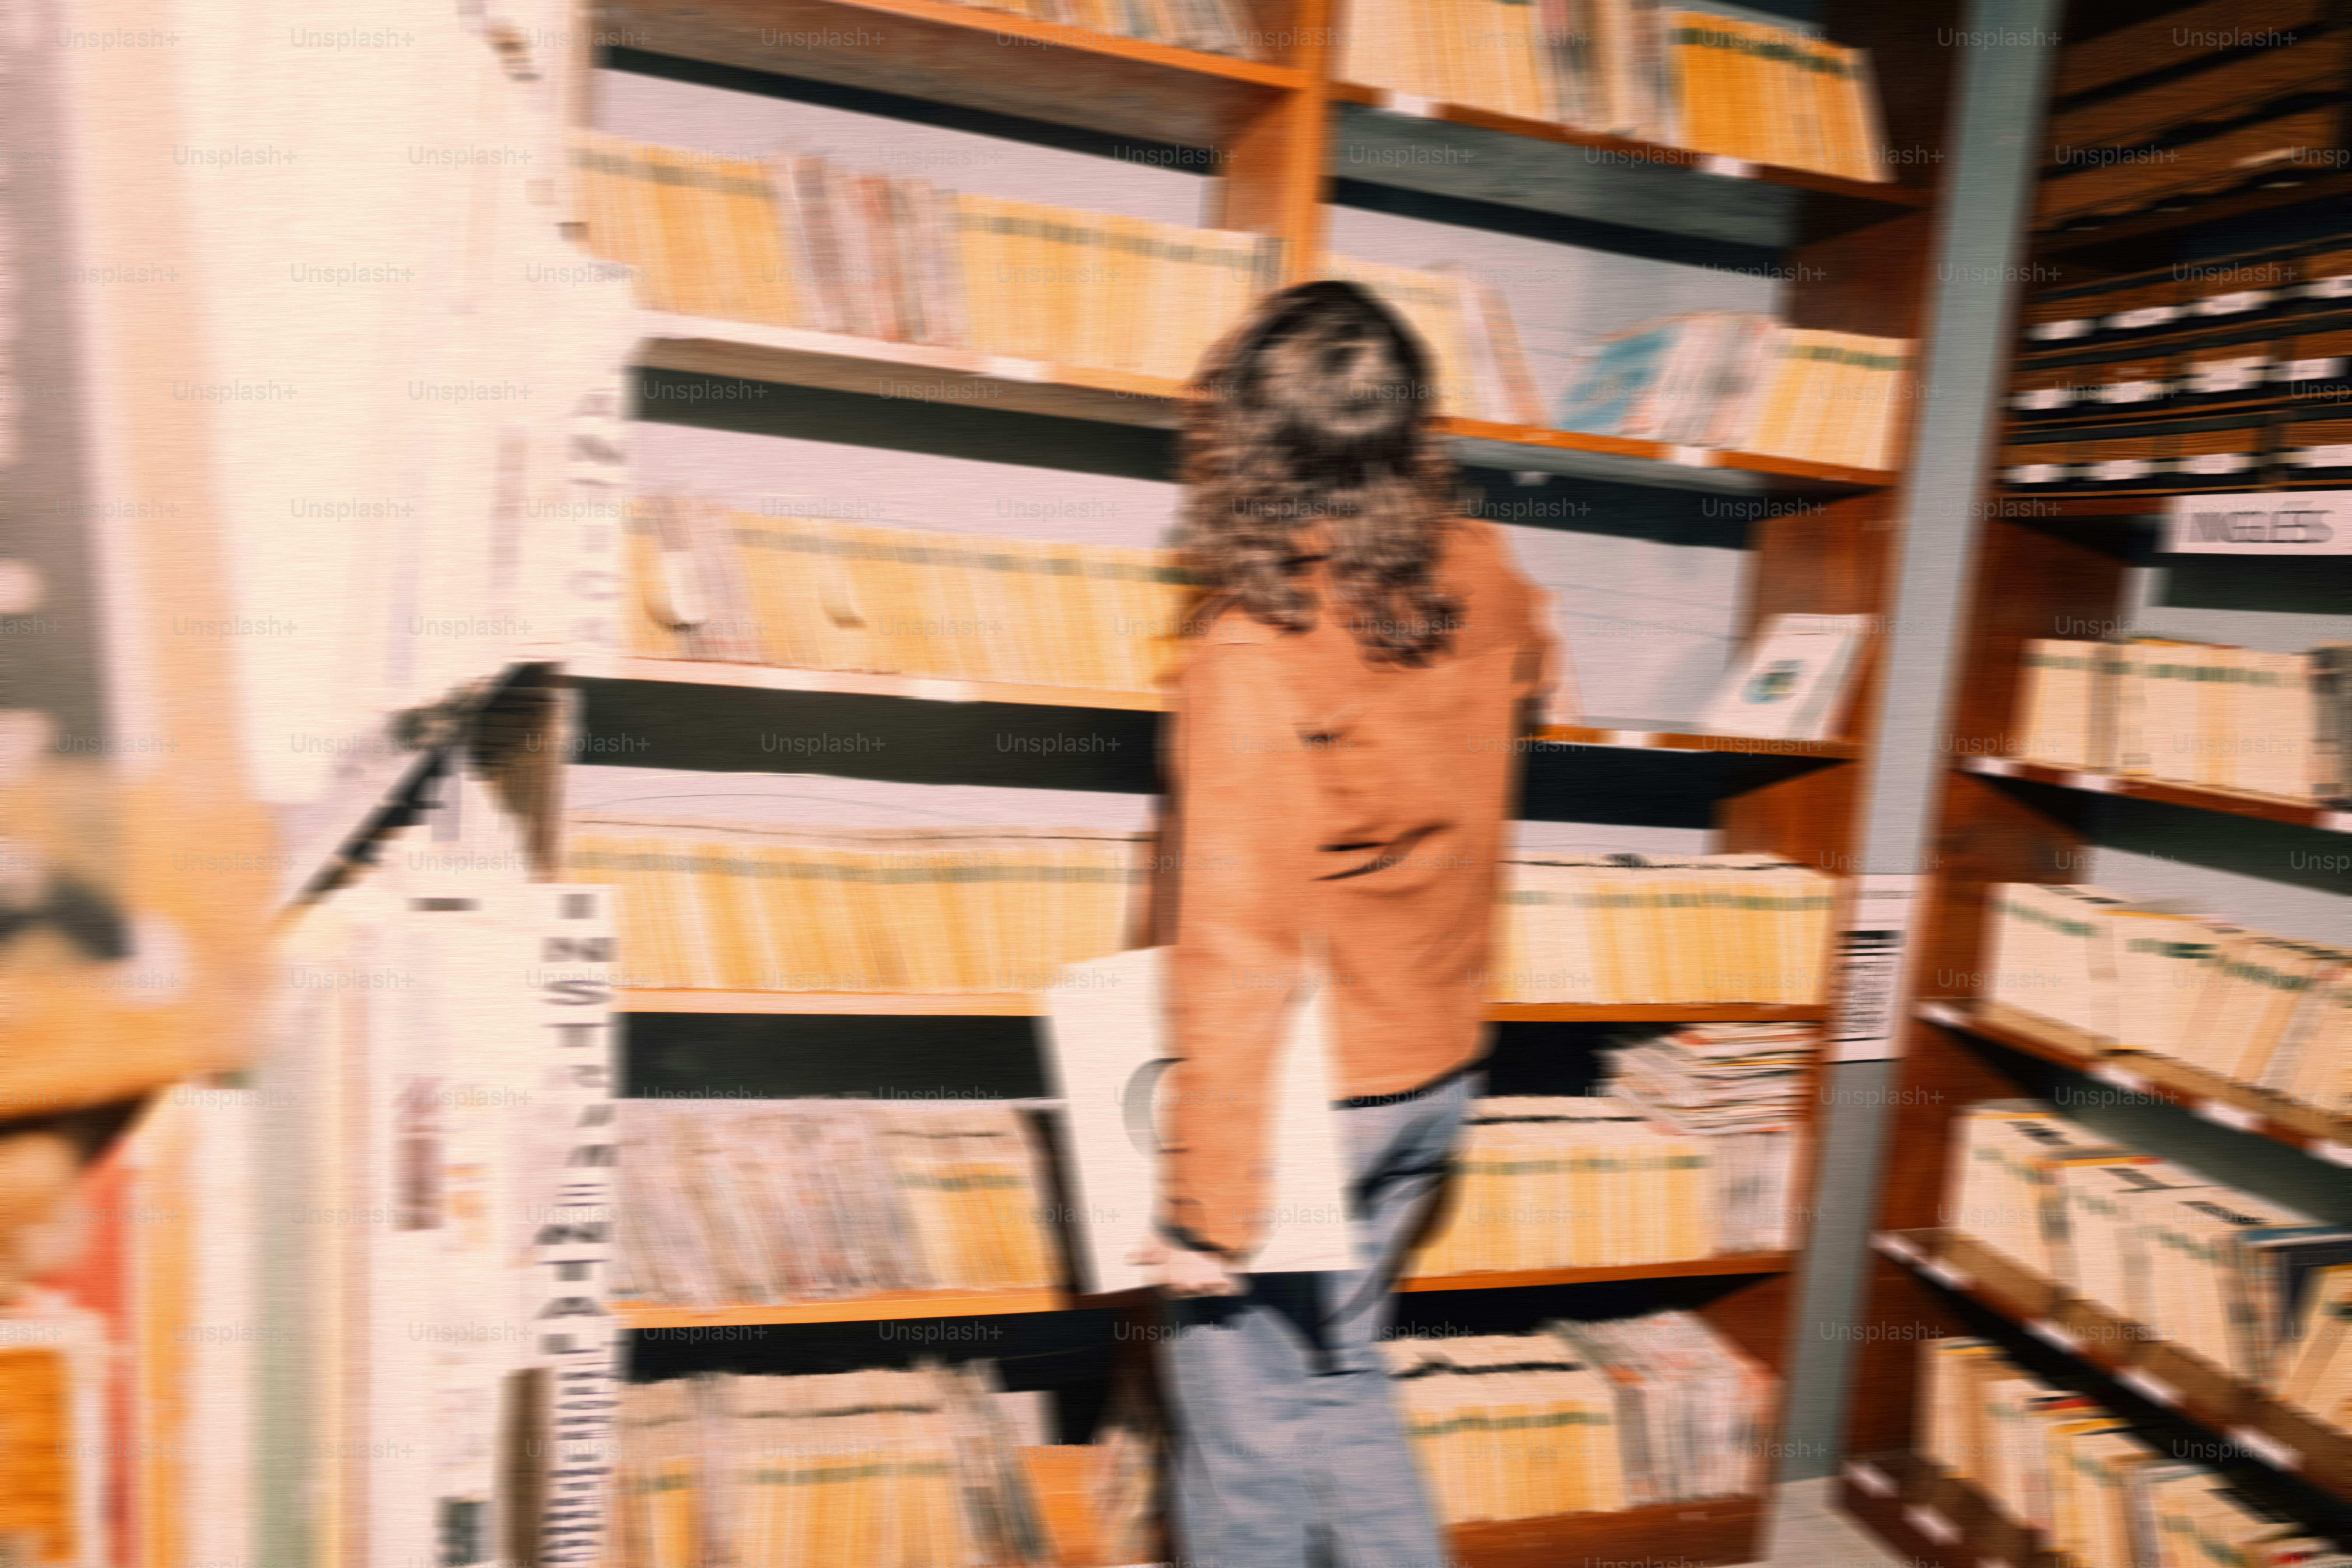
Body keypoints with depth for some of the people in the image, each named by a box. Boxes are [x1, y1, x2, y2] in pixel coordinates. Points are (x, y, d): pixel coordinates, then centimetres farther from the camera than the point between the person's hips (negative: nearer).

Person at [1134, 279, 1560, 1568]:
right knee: (1334, 1376, 25)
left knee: (1243, 1414, 14)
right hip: (1437, 1073, 7)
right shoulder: (1480, 579, -5)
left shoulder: (1254, 650, -24)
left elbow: (1234, 955, -25)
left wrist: (1205, 1209, -18)